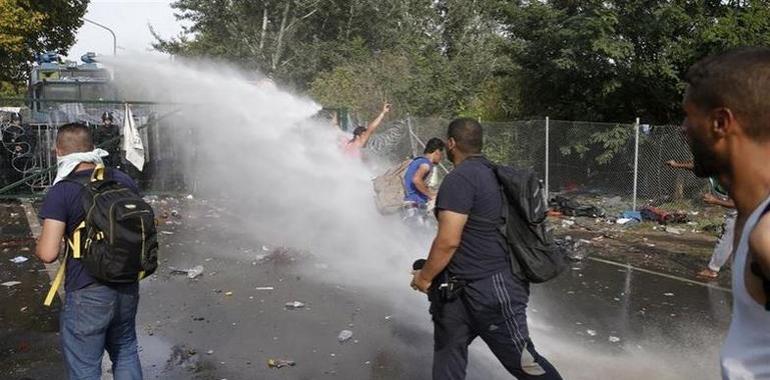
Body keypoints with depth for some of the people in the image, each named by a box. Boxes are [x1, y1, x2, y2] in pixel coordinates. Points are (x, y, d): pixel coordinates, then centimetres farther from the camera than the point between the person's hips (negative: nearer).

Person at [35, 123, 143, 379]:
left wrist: (39, 245, 2)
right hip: (128, 288, 5)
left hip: (88, 293, -5)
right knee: (125, 351, 24)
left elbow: (48, 253, -19)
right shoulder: (124, 181, 1)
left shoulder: (61, 192, -15)